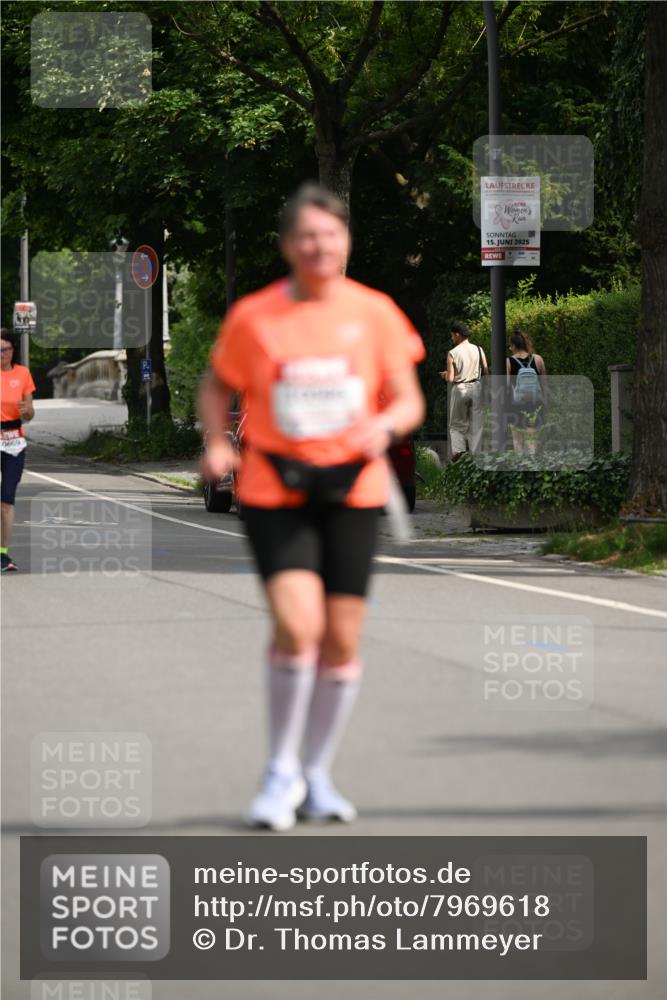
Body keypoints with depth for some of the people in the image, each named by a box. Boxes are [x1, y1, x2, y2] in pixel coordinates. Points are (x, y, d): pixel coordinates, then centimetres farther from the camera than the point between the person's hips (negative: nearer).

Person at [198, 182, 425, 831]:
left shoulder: (374, 313, 1)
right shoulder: (252, 316, -2)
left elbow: (409, 400, 4)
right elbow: (217, 388, 12)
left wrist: (385, 424, -18)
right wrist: (217, 443, -6)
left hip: (353, 489, 2)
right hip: (273, 491, -2)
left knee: (342, 637, 3)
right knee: (297, 625, -18)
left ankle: (317, 773, 22)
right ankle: (282, 771, 1)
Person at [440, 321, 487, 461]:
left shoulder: (452, 353, -10)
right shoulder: (478, 350, -1)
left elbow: (450, 379, -11)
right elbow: (486, 372, 1)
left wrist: (445, 374, 12)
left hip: (459, 388, -2)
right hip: (476, 387, 2)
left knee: (456, 423, 11)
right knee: (476, 424, 8)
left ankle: (457, 449, -5)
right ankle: (475, 453, 6)